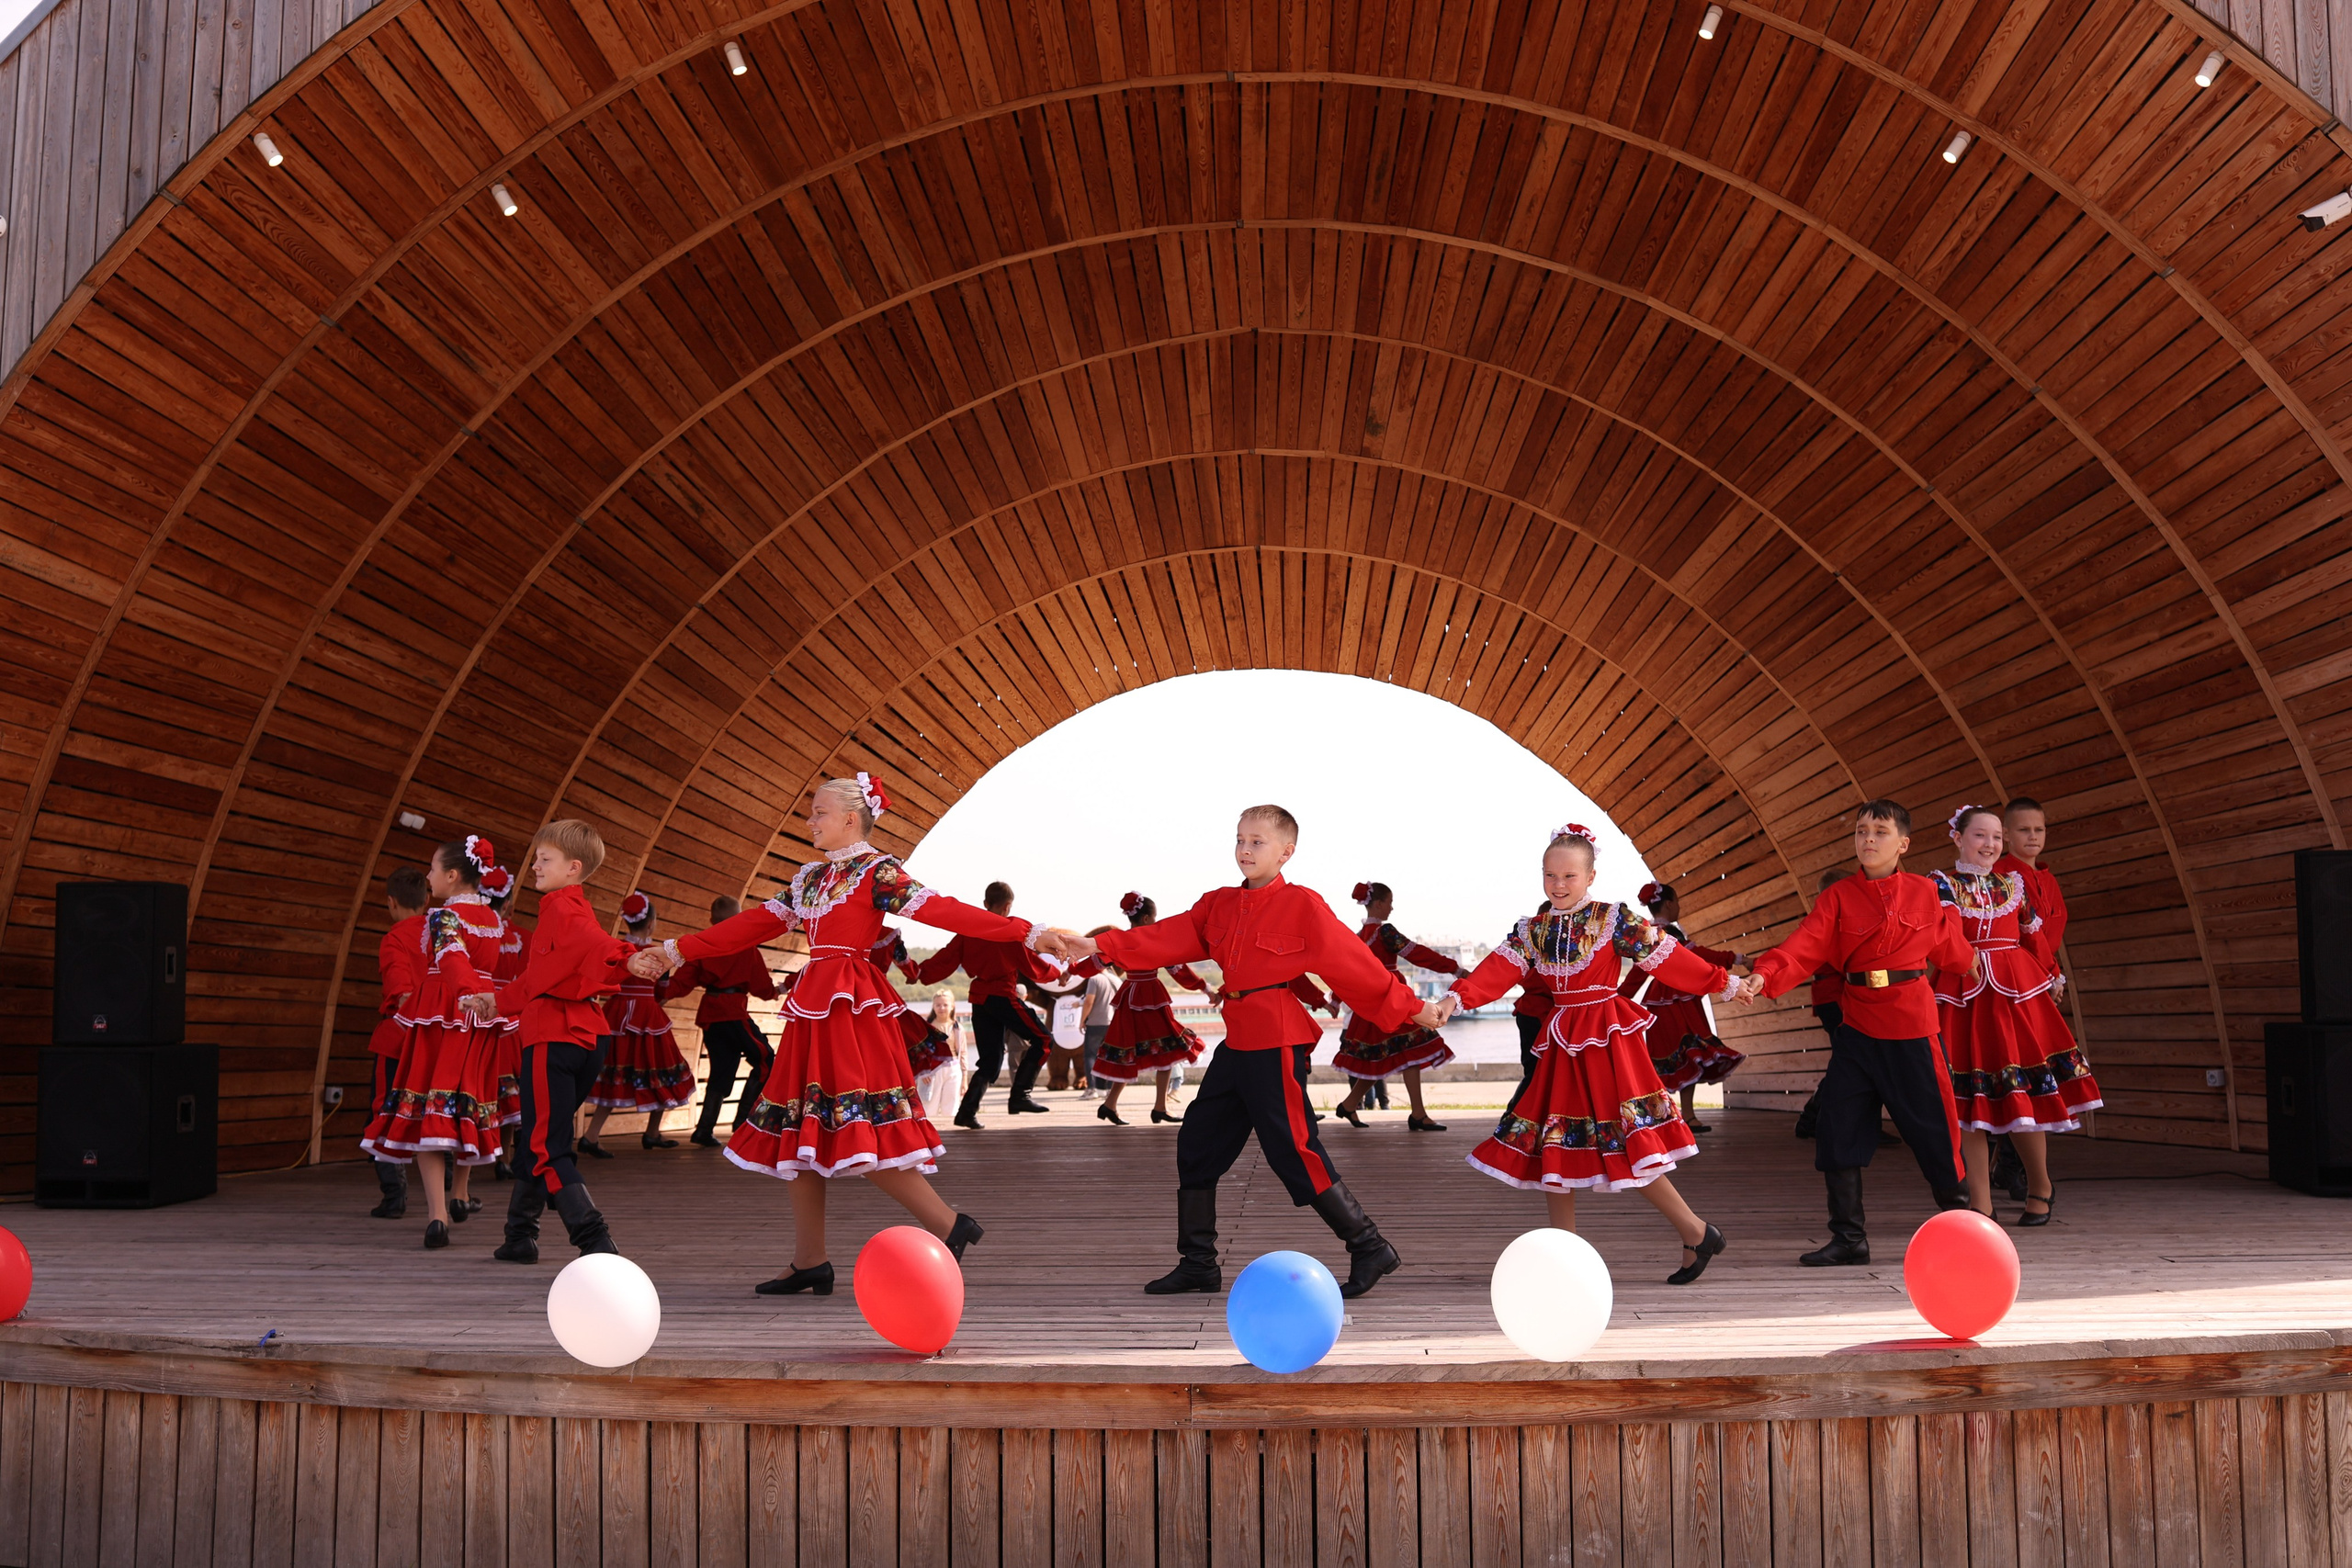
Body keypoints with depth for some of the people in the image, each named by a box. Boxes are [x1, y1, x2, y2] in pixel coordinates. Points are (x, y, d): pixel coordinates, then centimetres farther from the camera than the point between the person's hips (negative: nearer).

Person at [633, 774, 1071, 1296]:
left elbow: (941, 910, -12)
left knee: (863, 1132, -15)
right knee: (796, 1134, 7)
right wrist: (674, 951, 19)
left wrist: (1027, 934, -23)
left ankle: (949, 1226, -4)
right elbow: (753, 924, 20)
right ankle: (809, 1263, 15)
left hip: (853, 1005, -8)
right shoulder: (810, 877, 18)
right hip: (812, 1007, 8)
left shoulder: (877, 870, -4)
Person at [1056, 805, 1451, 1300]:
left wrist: (1410, 1009, -4)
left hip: (1276, 1044, -7)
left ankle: (1370, 1248, 5)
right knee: (1197, 1143, 11)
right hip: (1237, 1041, 8)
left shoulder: (1302, 906, -7)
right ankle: (1198, 1263, 22)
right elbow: (1169, 938, 7)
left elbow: (1354, 963, -5)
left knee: (1294, 1152, -9)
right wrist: (1101, 946, -3)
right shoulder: (1219, 904, 12)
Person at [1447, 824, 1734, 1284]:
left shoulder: (1615, 919, -4)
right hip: (1560, 1046, 6)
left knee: (1628, 1149, -10)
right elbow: (1498, 971, -3)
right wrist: (1459, 996, -19)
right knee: (1552, 1147, 5)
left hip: (1608, 1039, -6)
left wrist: (1722, 983, -5)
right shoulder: (1532, 930, 9)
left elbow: (1667, 956, -4)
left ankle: (1697, 1233, 7)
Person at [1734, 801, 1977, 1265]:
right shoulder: (1837, 897, 0)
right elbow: (1803, 946, -14)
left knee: (1932, 1127, 5)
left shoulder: (1925, 893, 2)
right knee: (1838, 1131, 1)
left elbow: (1950, 948, 17)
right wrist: (1762, 976, -29)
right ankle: (1849, 1237, 13)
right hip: (1856, 1026, 1)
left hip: (1912, 1027, -1)